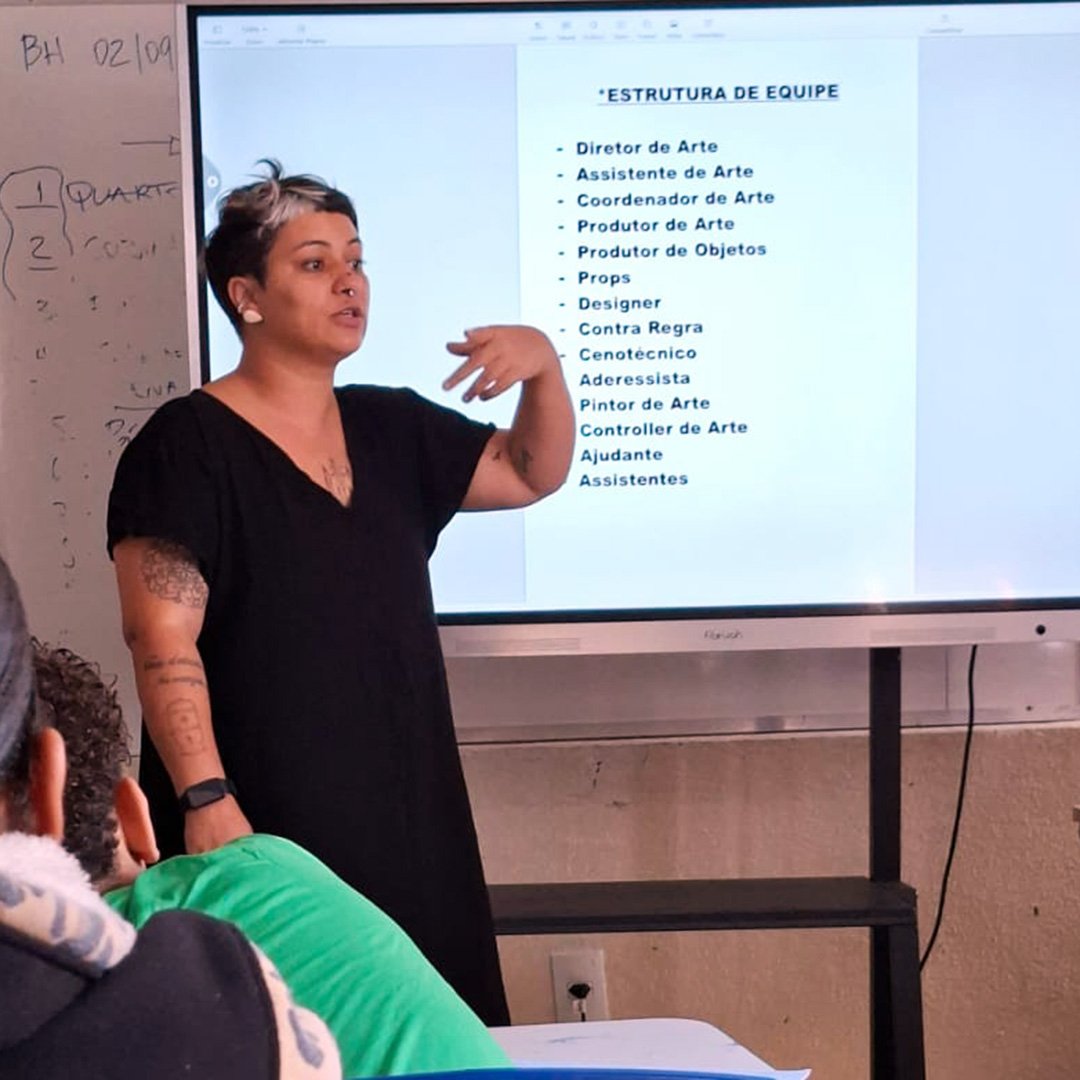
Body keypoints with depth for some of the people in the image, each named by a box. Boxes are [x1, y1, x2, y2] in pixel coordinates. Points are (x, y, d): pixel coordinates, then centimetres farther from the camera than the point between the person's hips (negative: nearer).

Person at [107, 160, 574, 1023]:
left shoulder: (391, 428, 10)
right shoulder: (186, 445, -10)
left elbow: (533, 473, 14)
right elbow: (163, 645, -16)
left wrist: (542, 364, -4)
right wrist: (205, 799, -25)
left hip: (407, 815, 7)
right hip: (261, 827, -6)